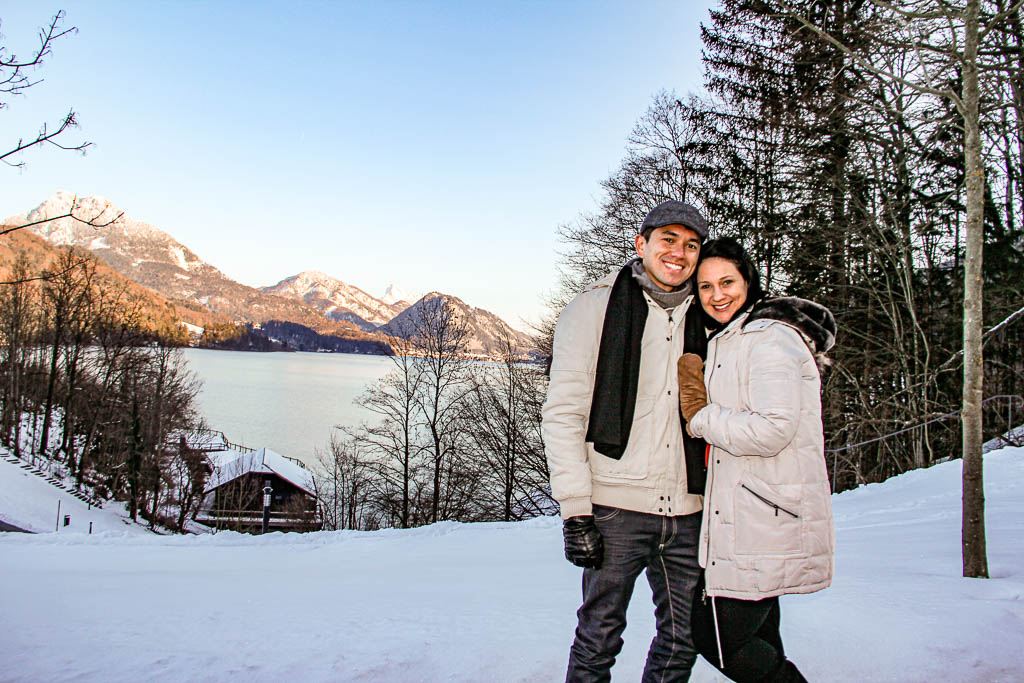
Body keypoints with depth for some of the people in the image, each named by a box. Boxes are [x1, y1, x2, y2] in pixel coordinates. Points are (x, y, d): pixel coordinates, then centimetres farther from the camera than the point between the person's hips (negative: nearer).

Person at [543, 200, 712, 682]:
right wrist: (575, 511, -12)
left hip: (687, 511, 5)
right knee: (599, 637, 3)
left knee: (682, 640, 12)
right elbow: (563, 414, -7)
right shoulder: (594, 308, -2)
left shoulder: (701, 319, 12)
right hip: (616, 507, -4)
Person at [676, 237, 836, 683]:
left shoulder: (770, 338, -14)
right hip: (745, 523, 10)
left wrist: (701, 417, -12)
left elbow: (772, 431, -24)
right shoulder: (727, 342, 17)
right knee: (757, 645, 17)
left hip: (768, 521, -10)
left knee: (716, 636, -4)